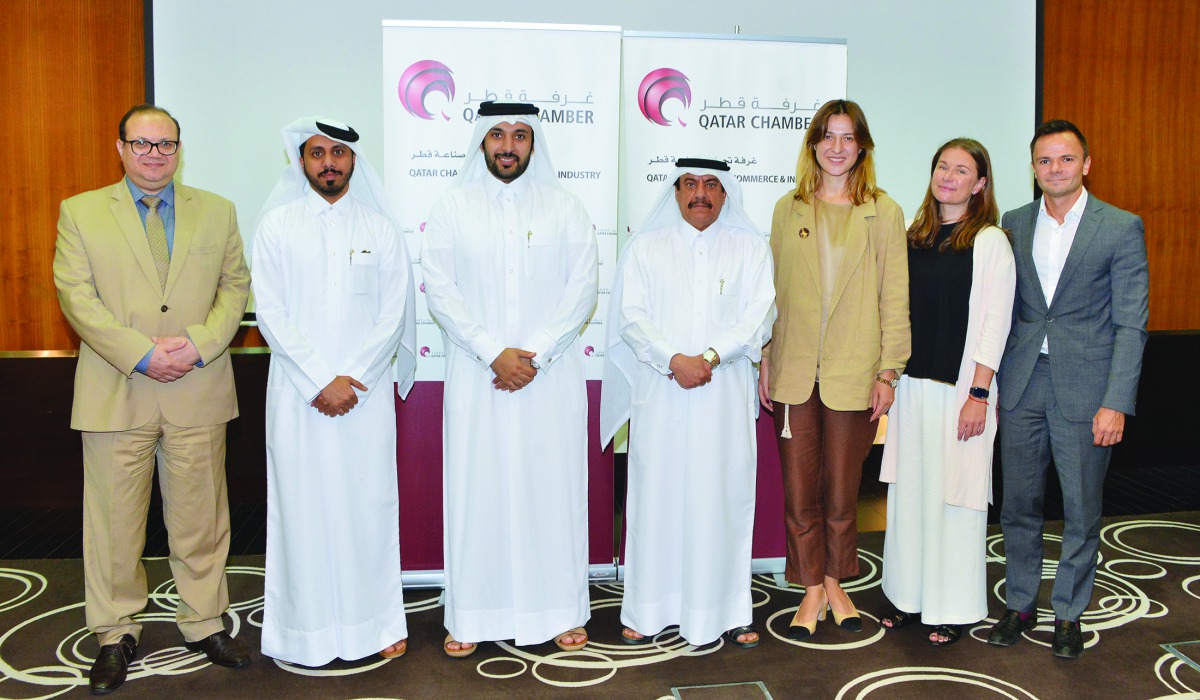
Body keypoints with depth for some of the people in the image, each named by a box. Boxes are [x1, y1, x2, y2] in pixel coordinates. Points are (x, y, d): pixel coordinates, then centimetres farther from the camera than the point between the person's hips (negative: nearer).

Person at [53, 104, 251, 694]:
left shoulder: (216, 212, 11)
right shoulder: (81, 212, 6)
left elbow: (235, 286, 7)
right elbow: (77, 296, -3)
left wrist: (199, 343, -10)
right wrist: (141, 354, -13)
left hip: (199, 391, 1)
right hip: (115, 394, -1)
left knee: (200, 515, 8)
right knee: (114, 519, 7)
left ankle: (204, 622, 24)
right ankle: (115, 635, 22)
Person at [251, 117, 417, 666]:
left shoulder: (381, 229, 8)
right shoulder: (276, 225, 5)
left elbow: (393, 315, 2)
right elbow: (271, 314, -2)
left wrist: (350, 379, -8)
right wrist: (320, 382, -10)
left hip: (366, 391, 1)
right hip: (298, 392, 0)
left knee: (370, 503, 4)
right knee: (303, 506, 3)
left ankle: (376, 623, 17)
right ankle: (307, 628, 15)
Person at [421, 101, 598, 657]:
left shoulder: (564, 208, 6)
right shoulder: (453, 208, 6)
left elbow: (581, 289, -1)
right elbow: (439, 289, -2)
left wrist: (534, 354, -11)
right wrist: (494, 353, -12)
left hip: (550, 377, 0)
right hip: (476, 376, 0)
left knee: (551, 486, 4)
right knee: (476, 489, 3)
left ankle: (558, 610, 16)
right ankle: (472, 616, 14)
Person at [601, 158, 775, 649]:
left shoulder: (751, 248, 10)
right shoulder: (645, 247, 10)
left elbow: (758, 316, -1)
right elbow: (632, 317, 1)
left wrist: (709, 356, -14)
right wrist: (673, 360, -13)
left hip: (726, 394, 0)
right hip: (660, 393, 0)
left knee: (723, 496, 2)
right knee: (657, 494, 2)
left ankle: (727, 611, 12)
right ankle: (649, 609, 13)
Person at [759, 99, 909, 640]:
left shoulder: (882, 213, 4)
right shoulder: (788, 209, 9)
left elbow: (894, 297, 2)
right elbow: (772, 291, 10)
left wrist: (889, 371, -3)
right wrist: (765, 362, 6)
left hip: (853, 374, -1)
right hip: (794, 372, 2)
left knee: (841, 492, 7)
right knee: (799, 490, 5)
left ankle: (836, 584, 27)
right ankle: (812, 588, 21)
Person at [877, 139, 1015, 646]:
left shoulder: (990, 241, -5)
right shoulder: (914, 238, 11)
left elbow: (994, 321, -9)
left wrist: (979, 394, -14)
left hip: (961, 388, -5)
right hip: (912, 383, 5)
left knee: (954, 494, 1)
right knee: (908, 490, 10)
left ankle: (953, 608, 16)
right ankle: (910, 596, 24)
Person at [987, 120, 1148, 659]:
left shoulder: (1122, 228, -3)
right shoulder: (1014, 224, 8)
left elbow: (1130, 324, -5)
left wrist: (1116, 403, -12)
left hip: (1085, 388, -3)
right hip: (1021, 385, 3)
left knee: (1081, 509, 7)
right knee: (1018, 504, 10)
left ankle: (1069, 612, 24)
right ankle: (1020, 604, 26)